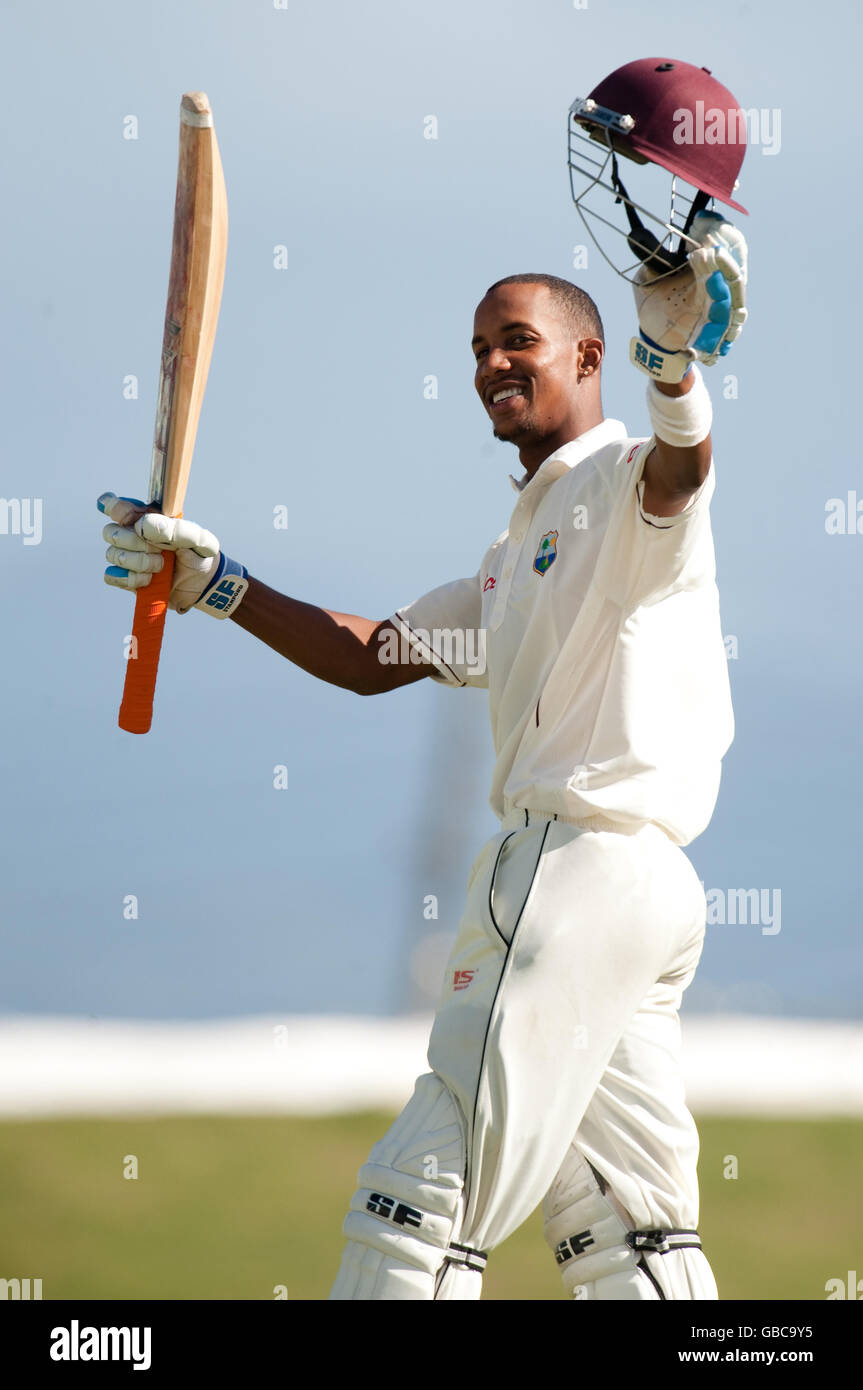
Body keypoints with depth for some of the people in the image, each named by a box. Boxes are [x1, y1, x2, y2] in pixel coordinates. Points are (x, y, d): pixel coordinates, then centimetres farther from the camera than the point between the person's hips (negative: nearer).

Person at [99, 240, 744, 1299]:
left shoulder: (622, 483, -4)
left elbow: (678, 468, -29)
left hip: (586, 852, -10)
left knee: (423, 1200, -11)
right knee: (621, 1229, 7)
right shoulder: (519, 556, 26)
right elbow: (372, 659, 27)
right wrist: (216, 585, 16)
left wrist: (674, 365, -52)